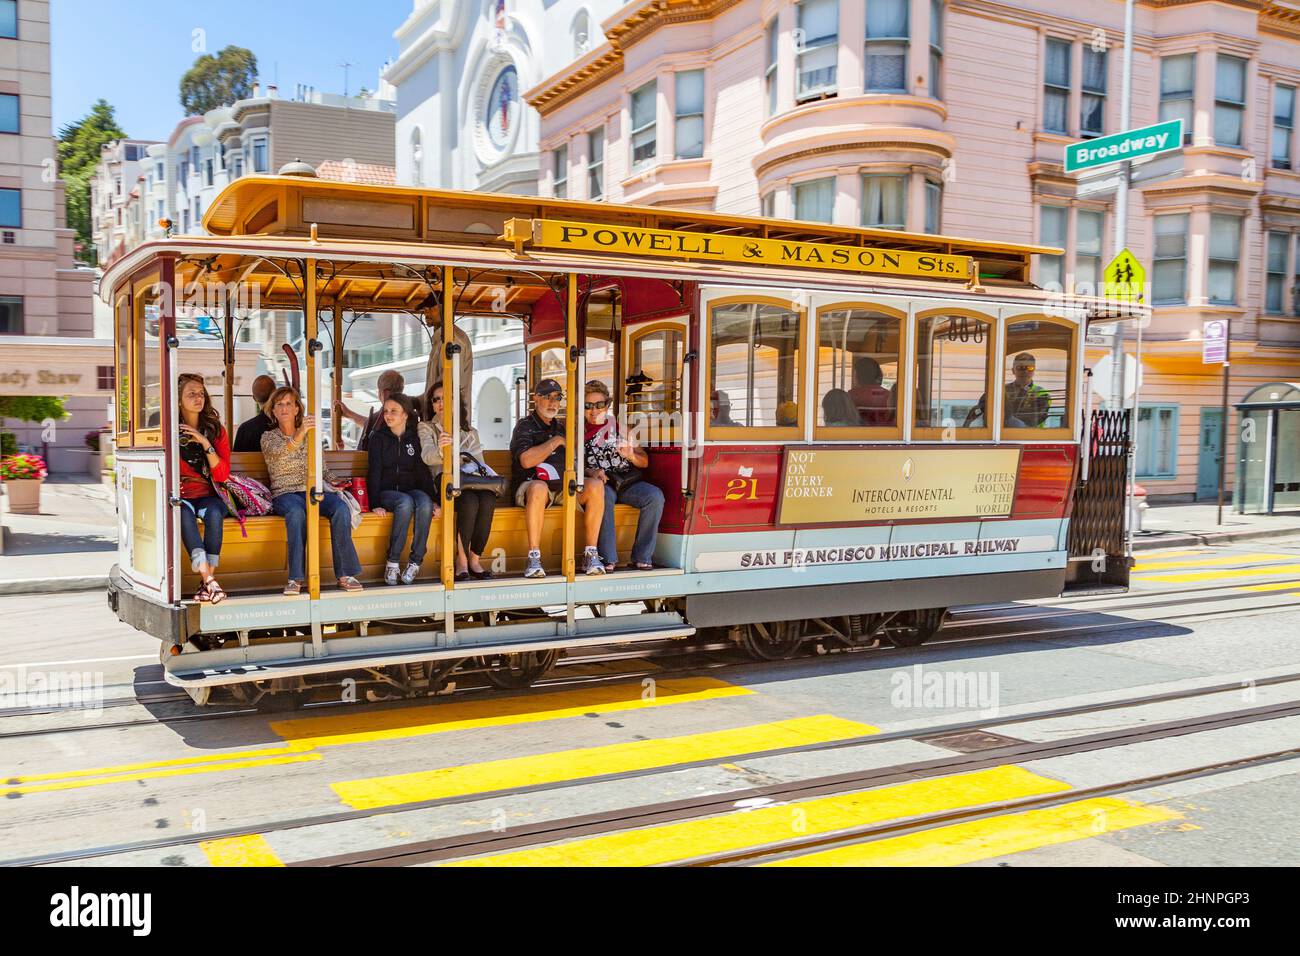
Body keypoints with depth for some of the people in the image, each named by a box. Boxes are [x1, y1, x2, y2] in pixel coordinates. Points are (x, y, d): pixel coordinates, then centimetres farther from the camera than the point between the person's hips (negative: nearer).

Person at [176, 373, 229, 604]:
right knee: (185, 513, -36)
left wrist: (206, 444, -12)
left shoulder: (216, 430, 7)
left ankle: (205, 584, -33)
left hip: (207, 496, 1)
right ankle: (209, 581, -44)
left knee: (214, 512, -34)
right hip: (179, 497, -1)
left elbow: (222, 475, -1)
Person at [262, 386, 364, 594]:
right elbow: (280, 452, -14)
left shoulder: (310, 436, 21)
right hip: (286, 493, -3)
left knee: (341, 508, -31)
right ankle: (296, 578, -39)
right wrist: (300, 434, -32)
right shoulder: (269, 437, 10)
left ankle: (345, 573, -30)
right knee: (296, 511, -39)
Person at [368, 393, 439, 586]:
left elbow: (424, 470, 6)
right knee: (406, 502, -37)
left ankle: (415, 562, -28)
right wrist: (375, 503, -15)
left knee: (425, 504, -34)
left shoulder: (415, 438, 10)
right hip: (387, 491, -2)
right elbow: (374, 472, -2)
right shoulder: (378, 438, 5)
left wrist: (433, 499, -8)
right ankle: (392, 562, -30)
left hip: (412, 489, 2)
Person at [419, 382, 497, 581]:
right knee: (469, 501, -36)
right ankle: (462, 560, -25)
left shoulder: (471, 432, 25)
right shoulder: (426, 428, 12)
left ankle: (475, 559, -24)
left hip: (470, 483, 3)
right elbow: (427, 456, -9)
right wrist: (439, 449, -34)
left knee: (488, 499, -33)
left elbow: (480, 463, 20)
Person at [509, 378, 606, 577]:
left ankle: (591, 553, -22)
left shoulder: (562, 427, 23)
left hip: (564, 487, 5)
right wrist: (556, 441, -6)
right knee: (539, 488, -41)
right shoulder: (525, 426, 4)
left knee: (596, 485, -23)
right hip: (531, 485, -5)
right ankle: (533, 558, -37)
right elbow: (526, 460, -15)